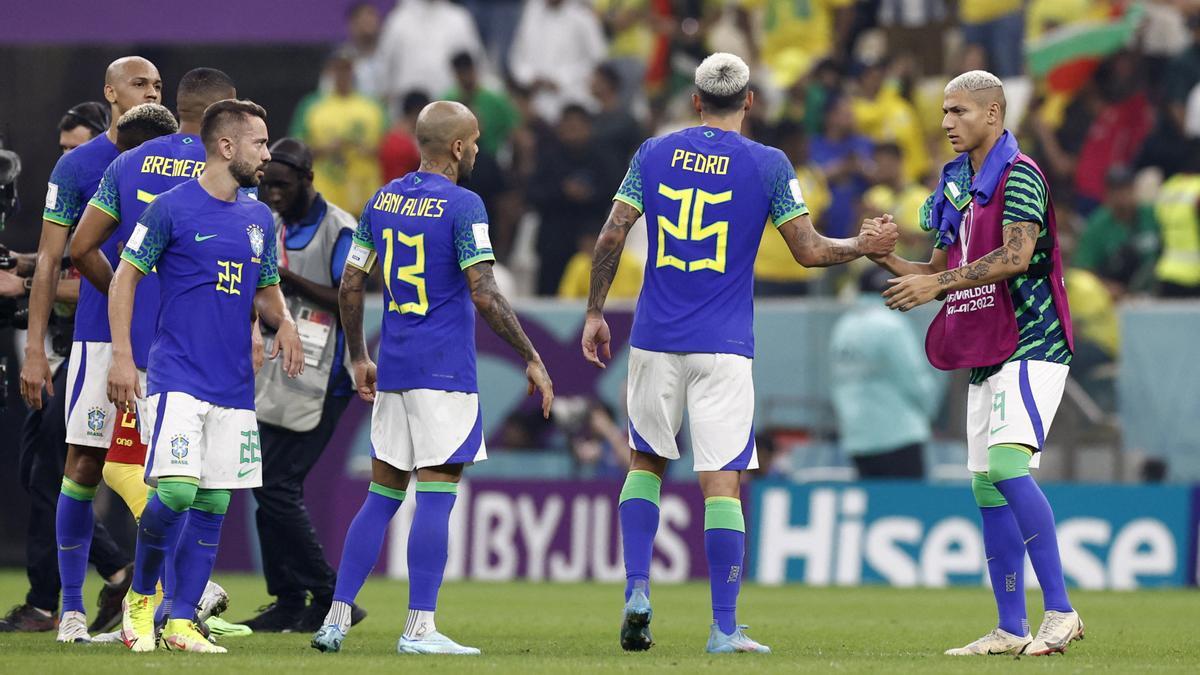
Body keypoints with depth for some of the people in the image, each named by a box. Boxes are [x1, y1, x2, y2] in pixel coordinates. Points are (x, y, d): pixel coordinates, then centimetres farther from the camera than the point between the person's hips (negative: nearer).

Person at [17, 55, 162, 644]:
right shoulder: (78, 166, 0)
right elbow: (49, 262, 2)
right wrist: (34, 348, -2)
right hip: (98, 337, -3)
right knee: (85, 465, -3)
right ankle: (71, 608, 5)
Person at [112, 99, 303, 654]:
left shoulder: (258, 218, 13)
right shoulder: (172, 208, -6)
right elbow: (125, 278, -2)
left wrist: (284, 322, 0)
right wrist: (122, 357, -9)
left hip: (234, 385, 6)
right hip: (177, 376, -6)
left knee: (212, 505, 4)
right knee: (176, 492, -18)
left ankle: (182, 623, 10)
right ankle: (141, 596, 5)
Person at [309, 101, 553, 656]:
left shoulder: (382, 200, 10)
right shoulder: (462, 206, -10)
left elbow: (349, 285, 13)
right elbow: (484, 295, -16)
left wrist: (357, 358, 24)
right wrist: (531, 359, -10)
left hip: (392, 370, 7)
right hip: (445, 371, -7)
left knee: (382, 497, 13)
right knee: (436, 496, -4)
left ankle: (335, 620, 10)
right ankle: (419, 630, -7)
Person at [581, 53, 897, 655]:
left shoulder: (655, 153, 5)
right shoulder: (768, 165, -3)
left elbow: (611, 236, 3)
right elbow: (809, 251, -2)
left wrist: (595, 313, 12)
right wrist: (865, 246, 15)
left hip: (655, 338, 3)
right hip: (724, 346, -3)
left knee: (646, 462, 20)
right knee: (722, 485, -2)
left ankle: (636, 591, 5)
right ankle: (724, 629, -4)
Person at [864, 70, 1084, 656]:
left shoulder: (1019, 177, -10)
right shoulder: (955, 186, 17)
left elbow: (1016, 256, -22)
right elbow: (939, 274, 20)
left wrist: (938, 283, -22)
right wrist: (885, 257, 3)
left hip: (1031, 348, -9)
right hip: (985, 358, 9)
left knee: (1008, 466, -24)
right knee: (986, 487, 6)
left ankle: (1060, 611, -23)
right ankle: (1011, 630, 10)